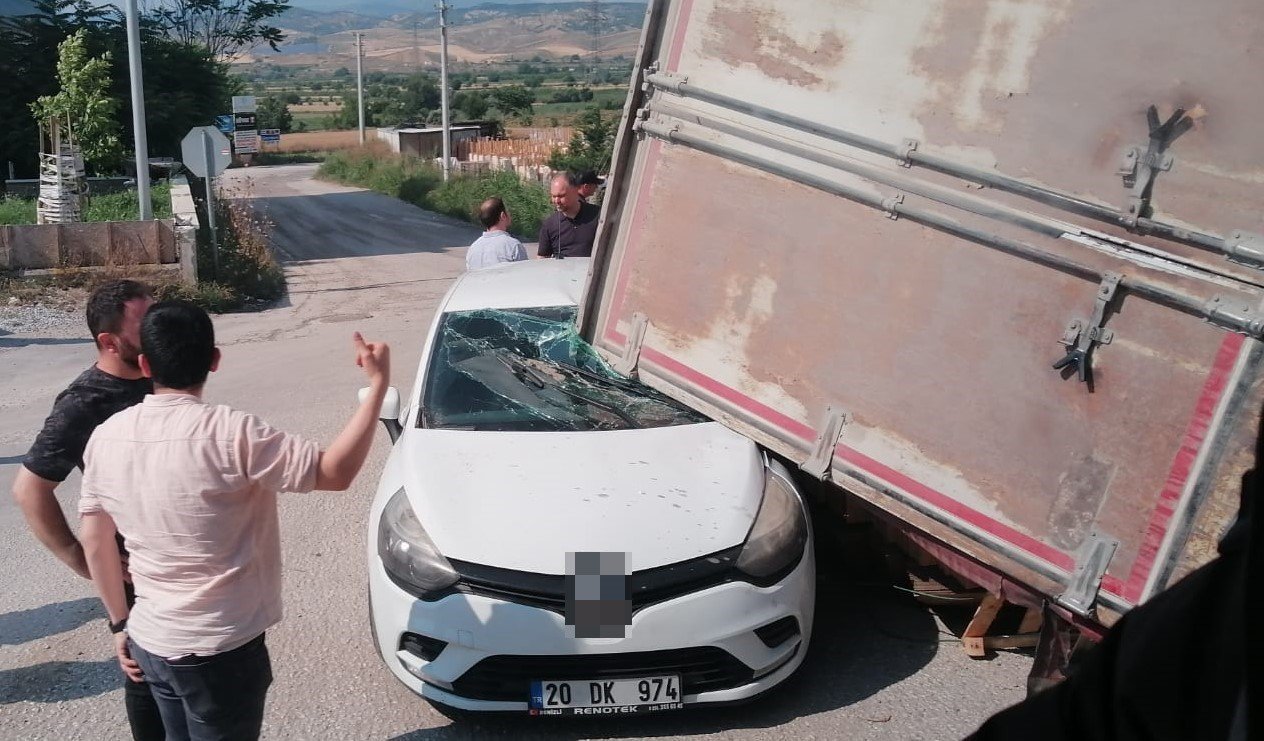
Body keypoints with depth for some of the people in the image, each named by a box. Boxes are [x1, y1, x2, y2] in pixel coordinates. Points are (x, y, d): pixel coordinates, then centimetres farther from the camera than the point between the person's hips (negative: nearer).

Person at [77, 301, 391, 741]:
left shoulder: (106, 437, -3)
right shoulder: (228, 433, -22)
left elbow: (94, 541, 6)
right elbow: (335, 472, -20)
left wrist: (120, 623, 18)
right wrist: (378, 384, -16)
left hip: (148, 642, 6)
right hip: (219, 651, -6)